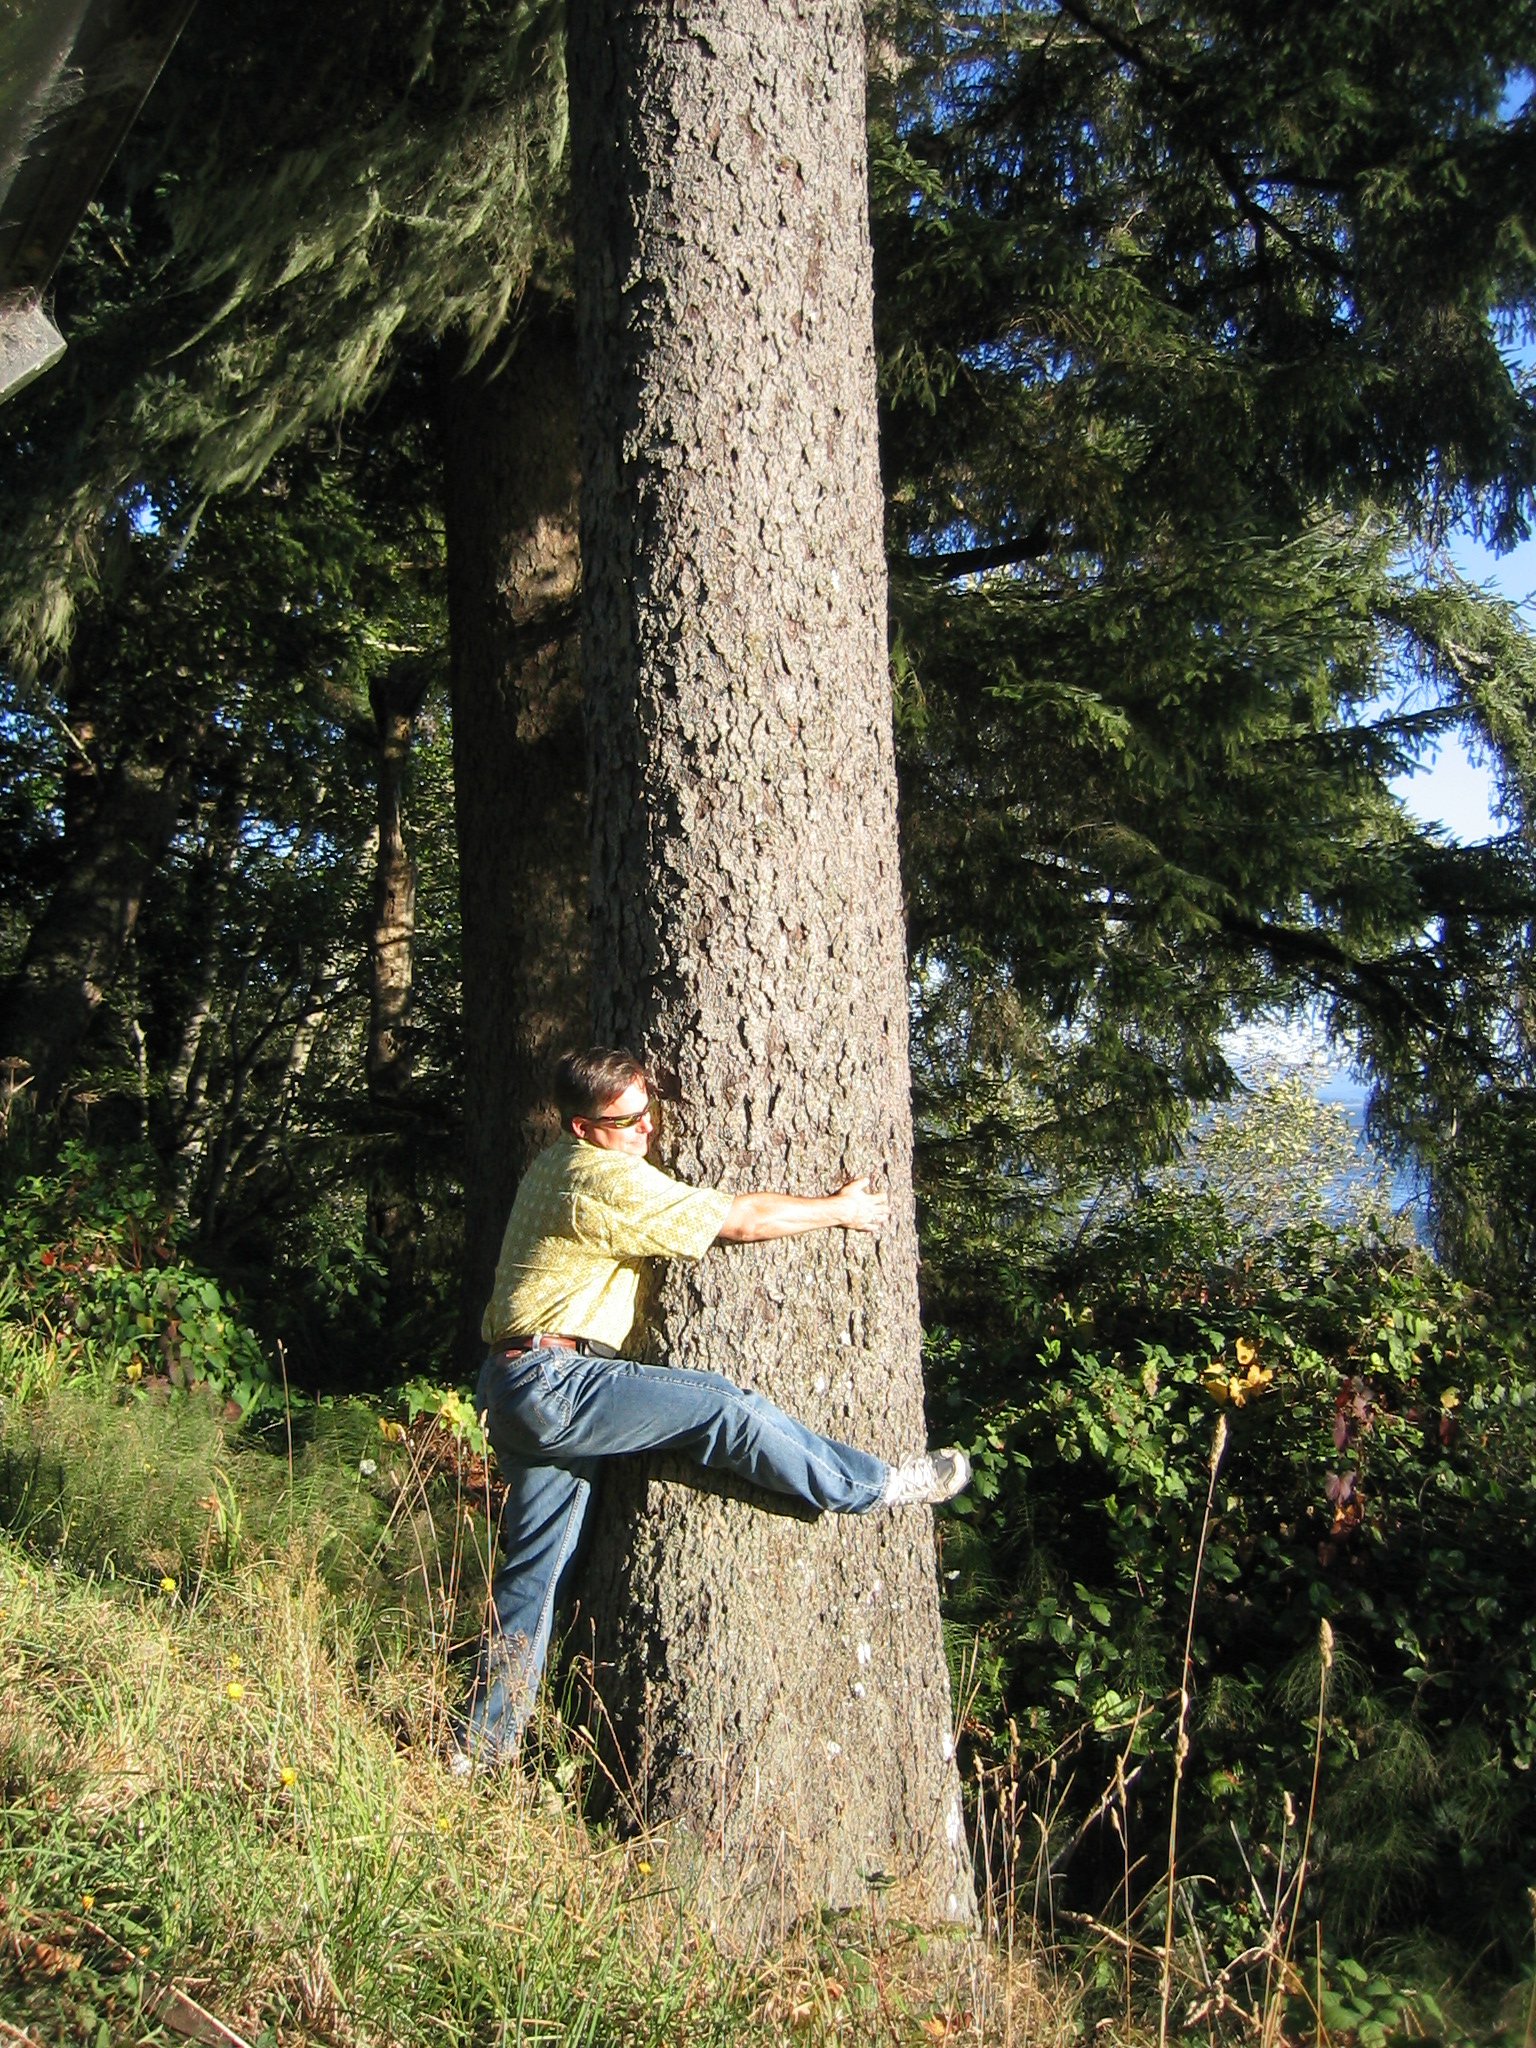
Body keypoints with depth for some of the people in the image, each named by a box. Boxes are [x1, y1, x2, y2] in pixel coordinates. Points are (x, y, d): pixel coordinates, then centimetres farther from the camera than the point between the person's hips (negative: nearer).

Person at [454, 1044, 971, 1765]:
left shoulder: (554, 1167, 16)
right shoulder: (608, 1179, -15)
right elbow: (739, 1220, -10)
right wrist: (839, 1208, 3)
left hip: (514, 1389, 10)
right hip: (552, 1382, -10)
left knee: (533, 1567, 13)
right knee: (728, 1408, -11)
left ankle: (481, 1746, 18)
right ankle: (875, 1485, 2)